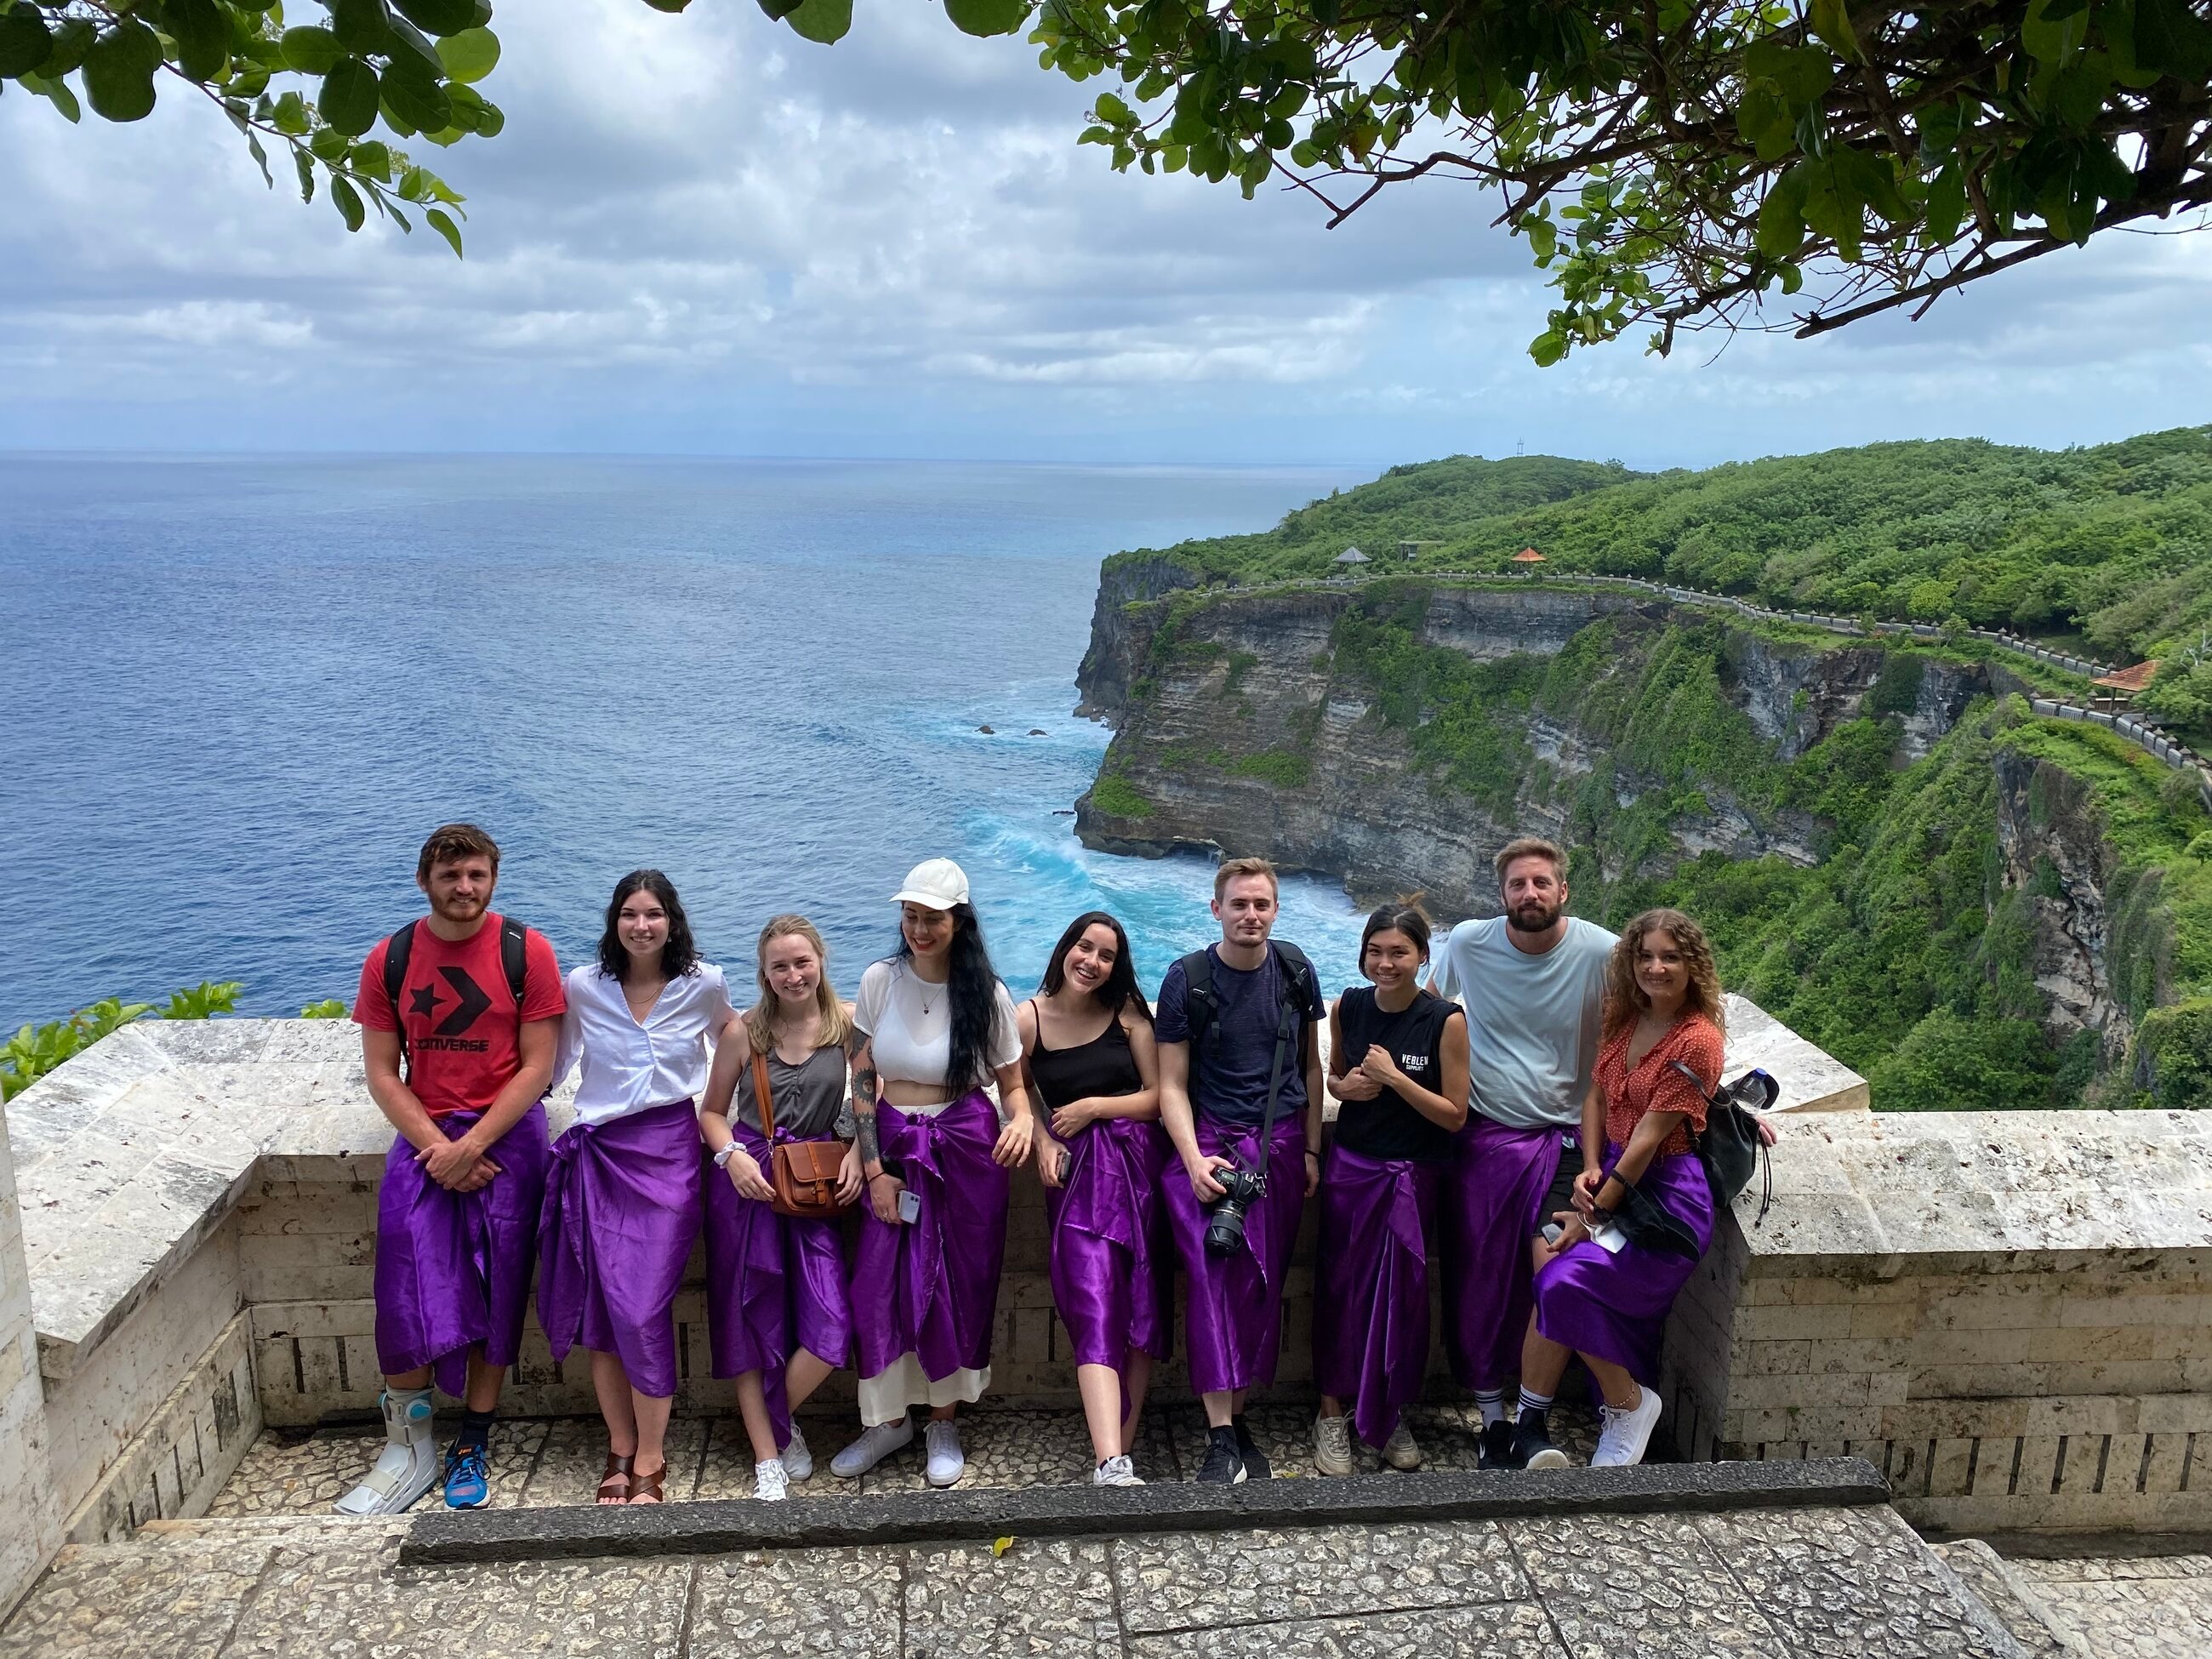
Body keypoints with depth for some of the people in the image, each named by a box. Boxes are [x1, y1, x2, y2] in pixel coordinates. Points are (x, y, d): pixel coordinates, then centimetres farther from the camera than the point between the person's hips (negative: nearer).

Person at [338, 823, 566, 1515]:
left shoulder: (526, 952, -4)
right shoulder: (390, 960, 4)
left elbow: (537, 1066, -5)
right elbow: (382, 1074, 3)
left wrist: (471, 1146, -14)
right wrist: (437, 1148, -11)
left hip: (507, 1134, -2)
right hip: (424, 1135, 2)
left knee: (496, 1295, -3)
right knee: (406, 1289, -13)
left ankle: (474, 1446, 10)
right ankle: (409, 1448, 0)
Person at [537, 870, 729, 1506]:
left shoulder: (705, 984, -2)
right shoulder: (583, 986, -1)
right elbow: (552, 1062, 12)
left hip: (668, 1152, -1)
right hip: (600, 1152, 2)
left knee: (645, 1308, -6)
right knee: (604, 1304, 1)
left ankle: (649, 1459, 8)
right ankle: (621, 1447, 18)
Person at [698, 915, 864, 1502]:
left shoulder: (848, 1022, -1)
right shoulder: (744, 1031, -2)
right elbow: (712, 1110, 7)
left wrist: (857, 1152, -5)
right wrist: (731, 1155, -11)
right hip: (748, 1181, 0)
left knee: (831, 1325, -8)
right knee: (752, 1318, 5)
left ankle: (777, 1419, 21)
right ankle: (768, 1455, 18)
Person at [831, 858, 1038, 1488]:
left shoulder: (987, 994, -6)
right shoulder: (880, 981, -3)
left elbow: (1012, 1084, 2)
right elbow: (862, 1081, -1)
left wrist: (1021, 1121, -21)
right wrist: (874, 1168, -7)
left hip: (966, 1152, -1)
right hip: (894, 1148, 1)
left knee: (958, 1288, 5)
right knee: (879, 1284, -1)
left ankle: (944, 1423, 25)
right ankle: (887, 1419, 20)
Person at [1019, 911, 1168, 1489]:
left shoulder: (1128, 1013, 4)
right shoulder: (1028, 1019, 2)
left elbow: (1159, 1094, 3)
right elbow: (1018, 1095, 13)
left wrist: (1094, 1106, -6)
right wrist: (1042, 1142, -3)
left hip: (1138, 1162, 2)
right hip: (1076, 1172, -2)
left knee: (1143, 1306, 0)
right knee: (1097, 1310, -13)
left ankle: (1120, 1449, 10)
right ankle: (1112, 1466, -22)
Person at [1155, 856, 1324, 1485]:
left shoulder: (1294, 970, 6)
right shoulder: (1188, 979, -3)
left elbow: (1311, 1066, 14)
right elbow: (1172, 1084, -2)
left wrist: (1311, 1150, 9)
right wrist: (1194, 1159, -14)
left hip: (1281, 1145, 3)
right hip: (1211, 1142, -3)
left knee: (1264, 1285, 0)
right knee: (1216, 1274, -17)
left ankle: (1236, 1415, 13)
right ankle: (1221, 1437, -15)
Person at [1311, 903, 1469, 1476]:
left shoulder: (1445, 1020, -11)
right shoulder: (1347, 1007, -1)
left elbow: (1455, 1115, -10)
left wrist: (1394, 1077, -19)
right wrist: (1346, 1086, -7)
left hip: (1411, 1176, -2)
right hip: (1350, 1167, 2)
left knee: (1402, 1294, 6)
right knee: (1339, 1286, 3)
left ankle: (1389, 1414, 24)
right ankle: (1332, 1413, 16)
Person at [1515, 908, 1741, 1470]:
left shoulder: (1696, 1040, -15)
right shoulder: (1625, 1017, 7)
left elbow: (1647, 1139, -16)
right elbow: (1597, 1096, 13)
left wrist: (1591, 1216, -14)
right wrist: (1589, 1169, -3)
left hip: (1666, 1192, -7)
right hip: (1614, 1174, 7)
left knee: (1564, 1281, -21)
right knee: (1552, 1270, -15)